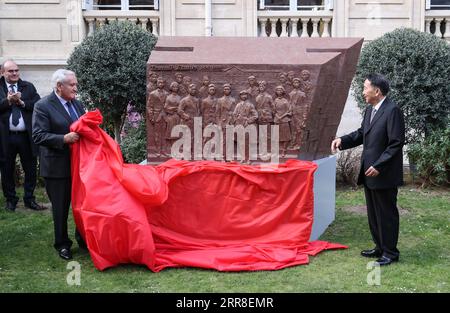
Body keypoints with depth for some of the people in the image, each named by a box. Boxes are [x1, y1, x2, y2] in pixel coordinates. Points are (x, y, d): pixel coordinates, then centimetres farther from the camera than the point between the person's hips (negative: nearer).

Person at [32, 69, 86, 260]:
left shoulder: (77, 104, 10)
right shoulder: (43, 106, -10)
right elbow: (38, 135, -16)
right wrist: (64, 139, -25)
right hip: (57, 167, -6)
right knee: (60, 208, 6)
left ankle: (83, 238, 30)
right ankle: (62, 245, 21)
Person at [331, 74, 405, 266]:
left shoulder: (392, 111, -17)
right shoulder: (370, 110, 10)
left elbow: (396, 143, -19)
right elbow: (362, 134, 19)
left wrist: (378, 166, -21)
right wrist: (342, 140, 2)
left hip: (384, 174, -9)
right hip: (369, 173, 9)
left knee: (387, 213, 2)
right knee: (373, 213, 17)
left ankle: (390, 252, 13)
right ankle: (380, 247, 31)